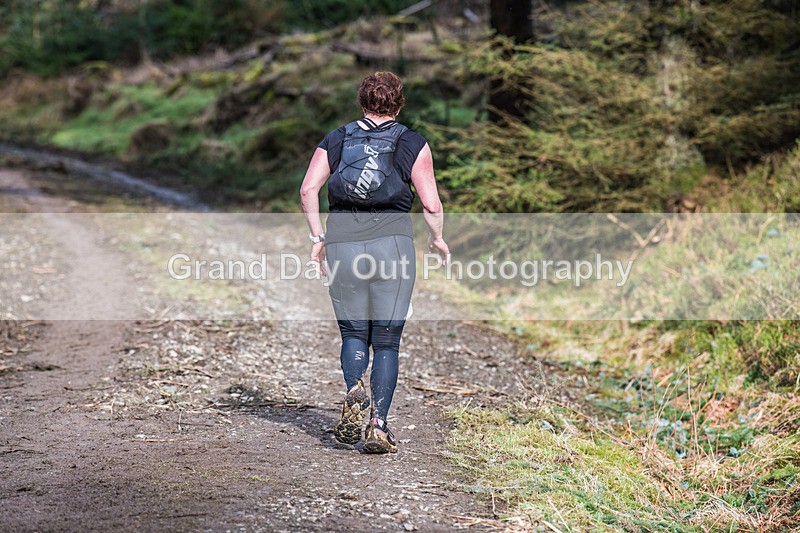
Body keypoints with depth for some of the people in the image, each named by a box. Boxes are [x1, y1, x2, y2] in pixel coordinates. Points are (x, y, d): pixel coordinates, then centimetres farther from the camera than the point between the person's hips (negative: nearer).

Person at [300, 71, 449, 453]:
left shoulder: (335, 140, 11)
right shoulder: (413, 144, 4)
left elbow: (308, 190, 0)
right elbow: (431, 205, -2)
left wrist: (318, 238, 7)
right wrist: (437, 239, 16)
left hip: (342, 246, 2)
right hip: (393, 246, -2)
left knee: (353, 334, 14)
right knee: (386, 341, 6)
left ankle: (354, 393, -14)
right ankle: (379, 426, 0)